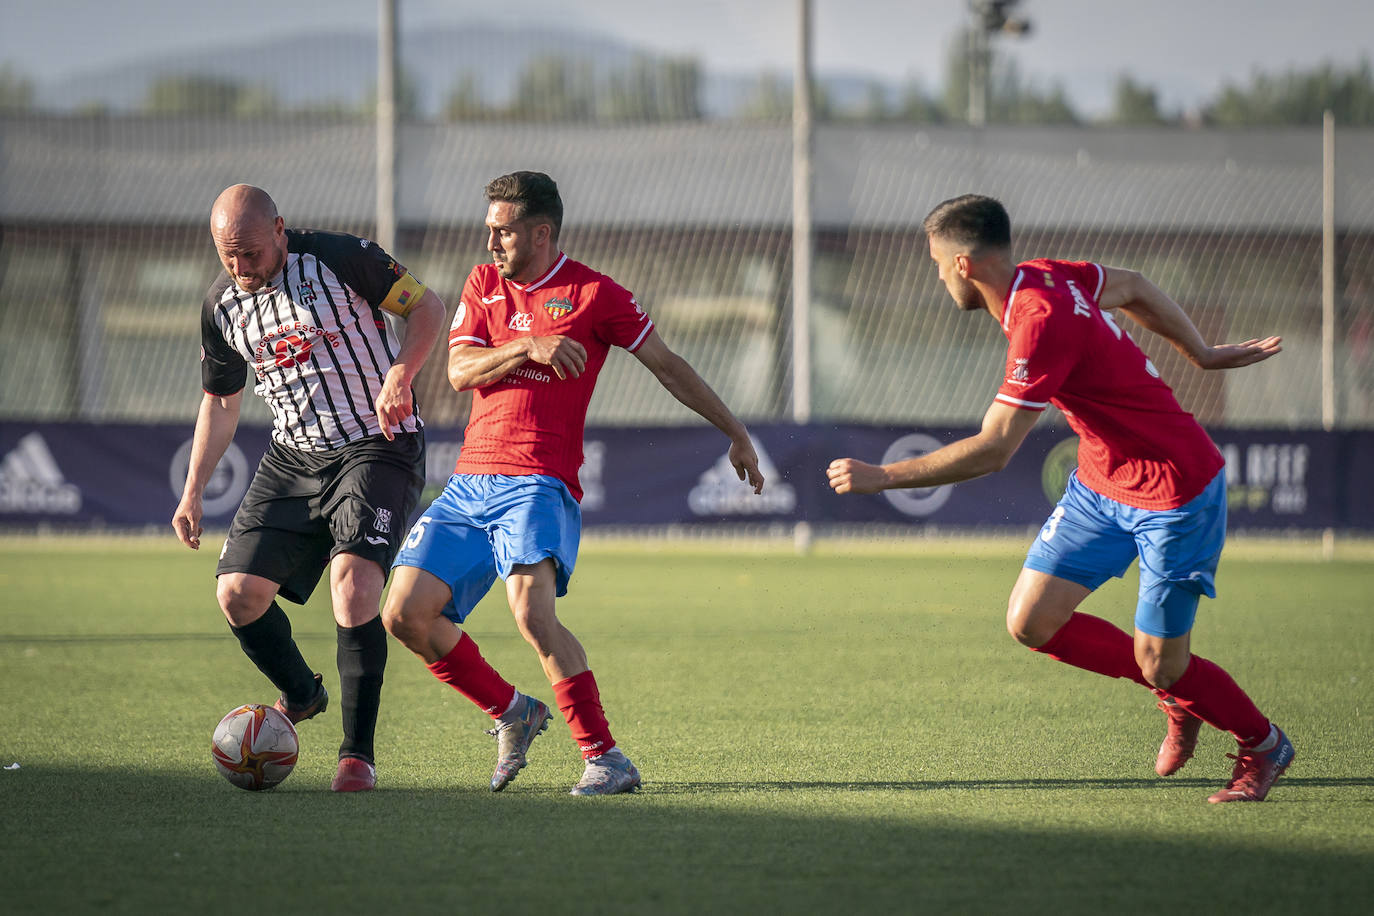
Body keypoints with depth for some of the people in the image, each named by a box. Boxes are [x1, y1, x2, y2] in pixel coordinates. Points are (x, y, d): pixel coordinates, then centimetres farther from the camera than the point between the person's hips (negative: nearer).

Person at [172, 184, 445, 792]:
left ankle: (358, 752, -17)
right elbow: (220, 400, 18)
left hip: (376, 448, -6)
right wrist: (193, 491, 13)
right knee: (237, 593, -2)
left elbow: (426, 307, -4)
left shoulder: (338, 258, -11)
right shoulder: (221, 304, 5)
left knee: (353, 581, -25)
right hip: (293, 459, 6)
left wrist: (400, 374, -20)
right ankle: (299, 696, 28)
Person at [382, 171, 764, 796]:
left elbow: (666, 365, 7)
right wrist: (527, 348, -13)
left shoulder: (593, 295, 0)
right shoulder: (484, 283, 15)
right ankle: (511, 713, 16)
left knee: (531, 610, -28)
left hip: (537, 485, -6)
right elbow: (459, 371, 4)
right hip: (470, 481, 6)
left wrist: (735, 433, 6)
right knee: (405, 614, -4)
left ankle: (605, 759, -23)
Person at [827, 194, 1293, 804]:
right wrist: (1202, 355, 25)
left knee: (1161, 666, -2)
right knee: (1031, 622, 2)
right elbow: (1134, 288, 16)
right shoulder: (1046, 276, -2)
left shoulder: (1041, 323, -29)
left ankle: (1262, 747, 27)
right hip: (1100, 483, 9)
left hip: (1173, 495, -9)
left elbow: (992, 451, -31)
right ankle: (1179, 697, 22)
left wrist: (881, 477, -26)